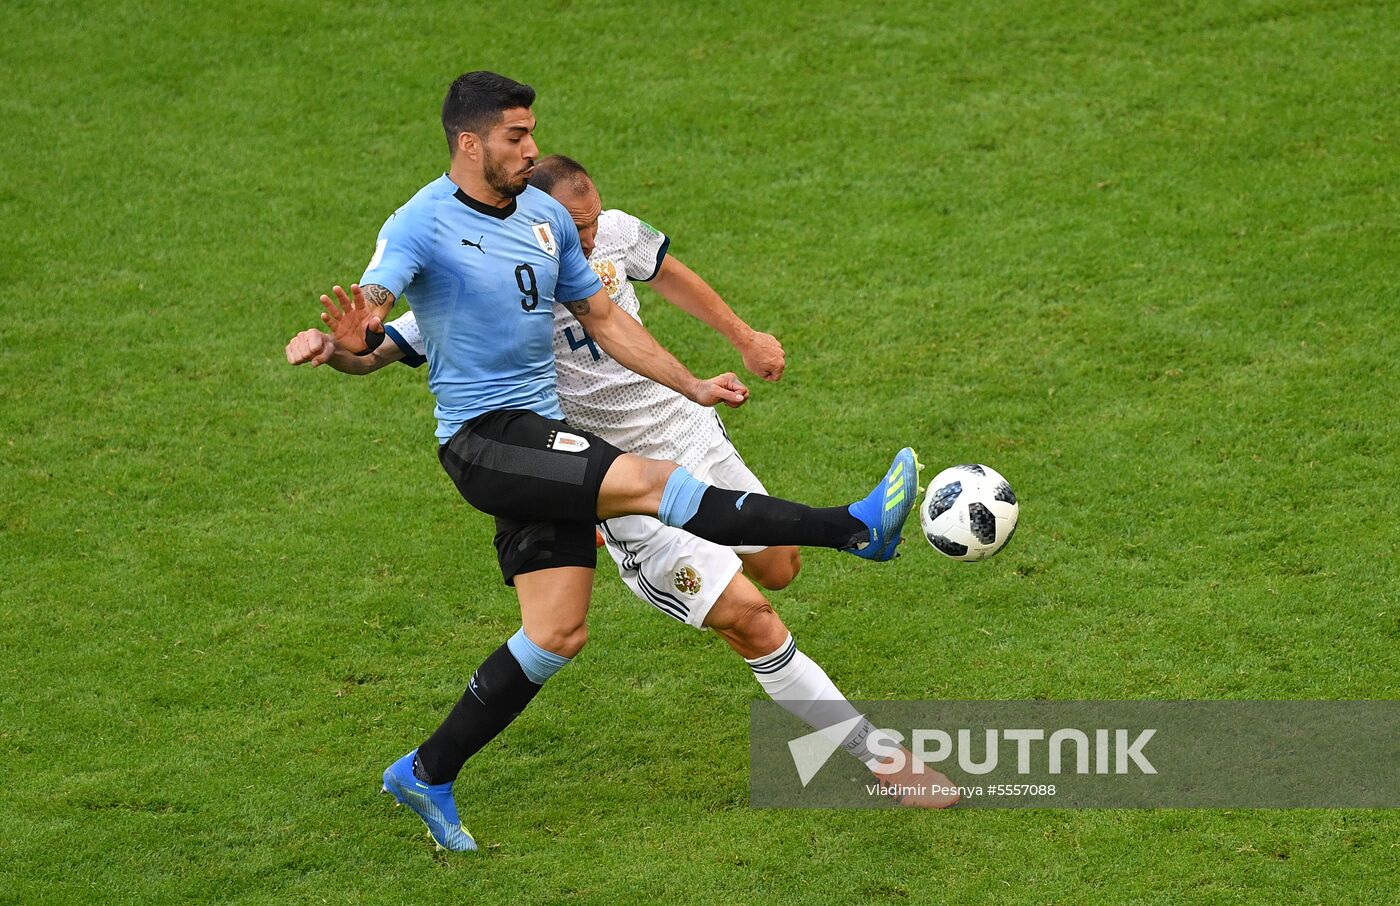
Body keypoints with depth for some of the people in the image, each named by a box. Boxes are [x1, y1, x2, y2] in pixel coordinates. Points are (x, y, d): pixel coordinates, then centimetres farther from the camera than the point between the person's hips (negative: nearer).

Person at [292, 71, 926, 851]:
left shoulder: (547, 216, 11)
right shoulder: (423, 225, -11)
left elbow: (603, 318, 20)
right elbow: (370, 304, -27)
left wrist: (692, 387, 17)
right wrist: (353, 339, -51)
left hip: (543, 443, 8)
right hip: (484, 440, -8)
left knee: (559, 634, 4)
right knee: (649, 482, -23)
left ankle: (427, 775, 15)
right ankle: (855, 529, -24)